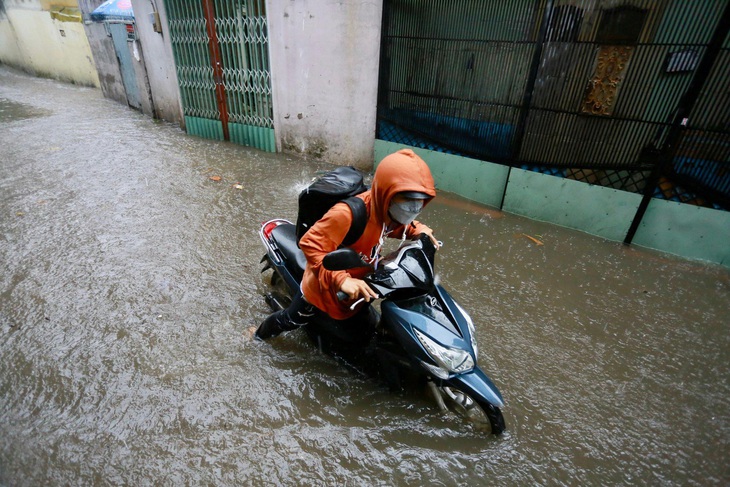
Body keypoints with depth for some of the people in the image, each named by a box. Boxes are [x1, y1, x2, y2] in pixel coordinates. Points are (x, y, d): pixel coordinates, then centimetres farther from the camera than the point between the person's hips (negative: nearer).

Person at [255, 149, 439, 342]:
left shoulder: (385, 208, -14)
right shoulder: (348, 214, -39)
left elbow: (397, 225, 10)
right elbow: (310, 244, -35)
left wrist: (420, 230, -10)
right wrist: (341, 279, -46)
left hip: (357, 288, 6)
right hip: (327, 290, -6)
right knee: (291, 319, 22)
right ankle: (264, 331, 56)